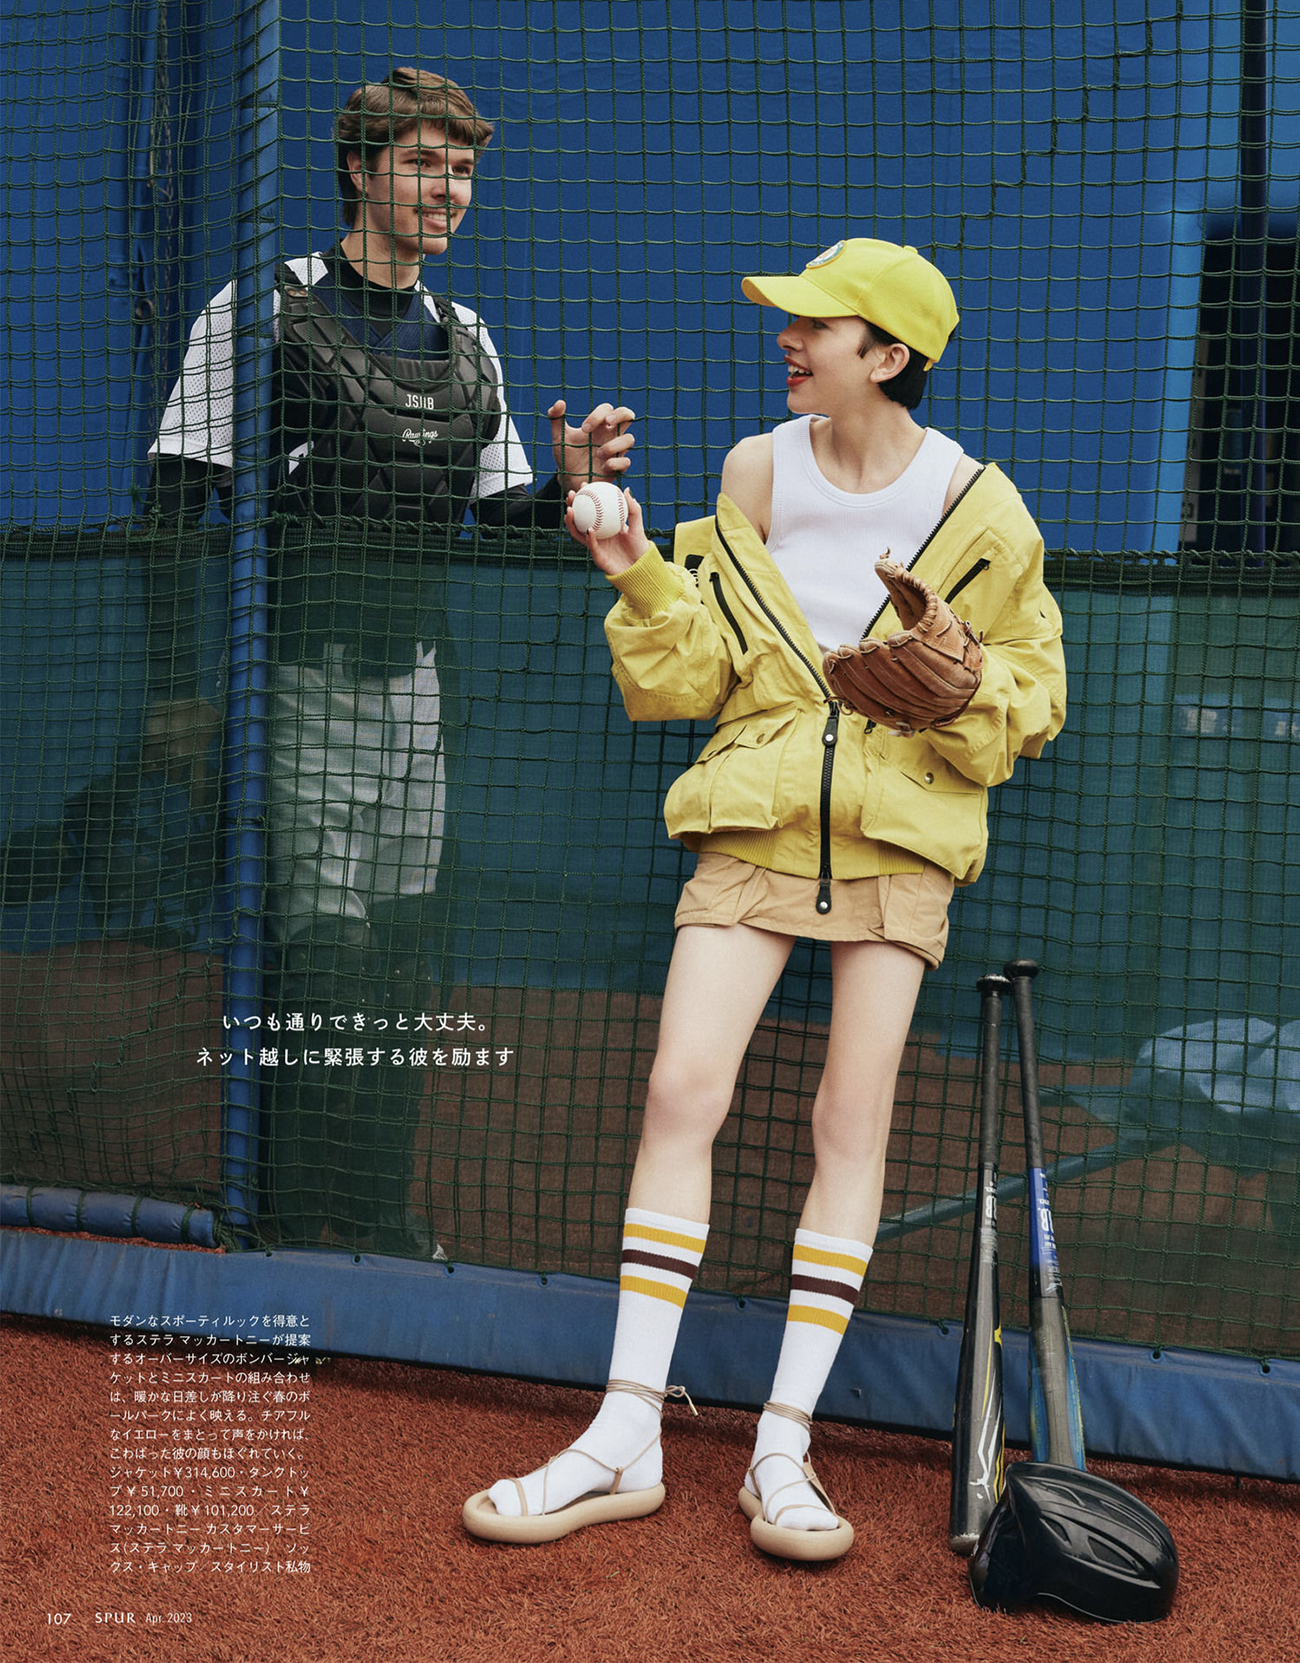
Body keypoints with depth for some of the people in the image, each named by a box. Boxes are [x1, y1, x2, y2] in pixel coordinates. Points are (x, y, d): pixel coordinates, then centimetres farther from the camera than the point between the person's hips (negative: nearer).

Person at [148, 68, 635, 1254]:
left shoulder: (467, 342, 14)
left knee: (400, 958, 8)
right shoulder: (262, 310, -3)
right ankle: (297, 1219, 3)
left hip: (412, 686, 6)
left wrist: (569, 492, -4)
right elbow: (181, 503, -6)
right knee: (324, 954, -9)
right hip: (295, 678, -6)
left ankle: (380, 1215, 18)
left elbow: (501, 522, 18)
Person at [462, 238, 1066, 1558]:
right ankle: (626, 1441, -1)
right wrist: (641, 581, -11)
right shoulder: (755, 475, 4)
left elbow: (1032, 689, 5)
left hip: (902, 835, -1)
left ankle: (784, 1449, 8)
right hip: (758, 818, 2)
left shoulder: (978, 507, -3)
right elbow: (694, 673, 5)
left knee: (851, 1118, -3)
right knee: (682, 1089, -9)